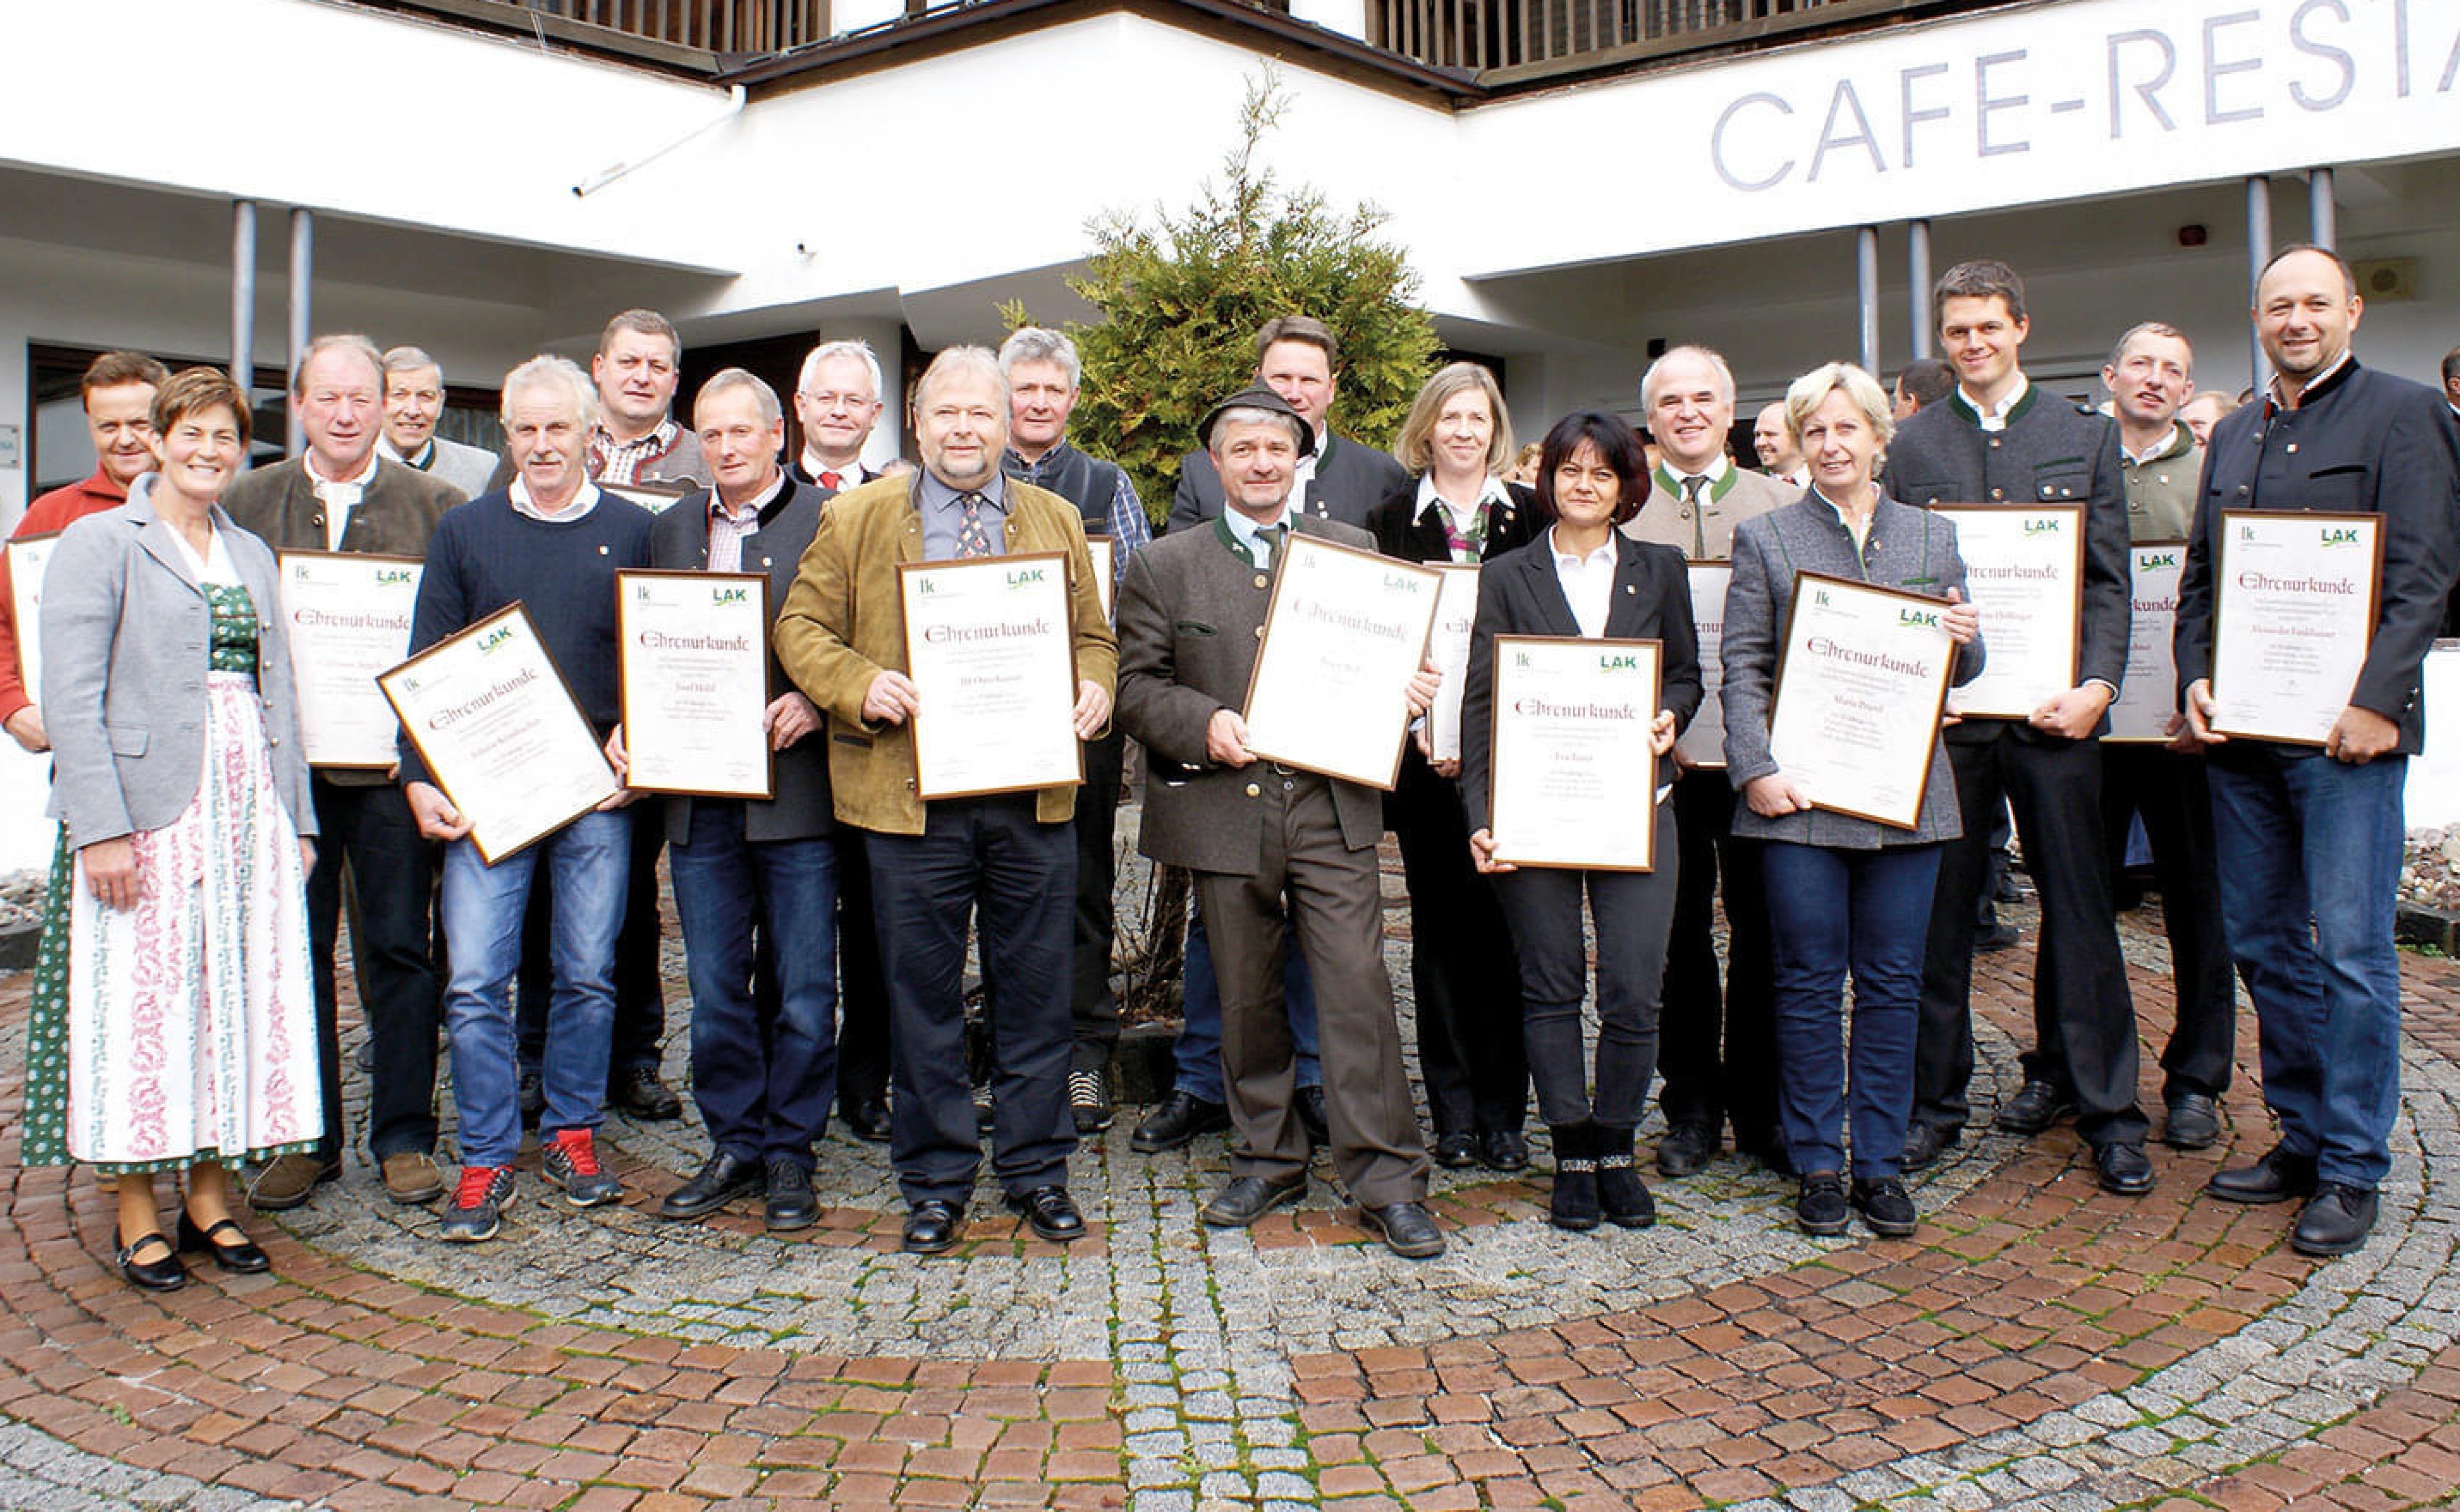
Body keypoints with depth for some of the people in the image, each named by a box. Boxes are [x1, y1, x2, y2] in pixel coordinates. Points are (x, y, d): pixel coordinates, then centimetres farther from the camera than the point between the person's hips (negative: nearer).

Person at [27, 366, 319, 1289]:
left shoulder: (251, 553, 16)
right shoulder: (100, 541, -1)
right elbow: (72, 696, -9)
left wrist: (296, 818, 10)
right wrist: (101, 826, -17)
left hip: (249, 807, 5)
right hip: (147, 808, -5)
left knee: (240, 998, 6)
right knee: (142, 1003, -1)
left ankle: (211, 1199, 18)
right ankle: (138, 1215, 12)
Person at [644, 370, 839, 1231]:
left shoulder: (827, 521, 1)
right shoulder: (671, 532, 16)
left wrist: (816, 703, -18)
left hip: (797, 791, -4)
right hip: (699, 797, 4)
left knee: (803, 991, 3)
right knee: (715, 991, 10)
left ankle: (790, 1151, 16)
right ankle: (734, 1144, 23)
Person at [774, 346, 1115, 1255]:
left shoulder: (1056, 522, 14)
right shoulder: (857, 518, 7)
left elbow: (1093, 637, 17)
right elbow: (802, 627, 5)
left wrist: (1094, 690, -6)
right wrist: (860, 686, -14)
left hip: (1034, 797, 2)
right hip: (910, 795, -1)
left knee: (1035, 992, 8)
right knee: (923, 995, 5)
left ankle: (1037, 1171, 22)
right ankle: (936, 1182, 19)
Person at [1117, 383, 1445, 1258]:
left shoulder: (1352, 552, 11)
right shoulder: (1164, 567, 8)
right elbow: (1137, 684, 4)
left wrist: (1405, 692, -8)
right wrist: (1204, 723, -14)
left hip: (1332, 804, 0)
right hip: (1224, 811, 1)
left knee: (1358, 987, -6)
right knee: (1247, 998, 10)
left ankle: (1387, 1183, 2)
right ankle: (1267, 1162, 26)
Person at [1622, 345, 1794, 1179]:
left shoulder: (1782, 506, 11)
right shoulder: (1619, 510, 6)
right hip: (1662, 756, -1)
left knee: (1763, 927, 5)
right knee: (1680, 931, 6)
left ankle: (1760, 1104, 19)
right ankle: (1692, 1104, 18)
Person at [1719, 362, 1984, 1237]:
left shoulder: (1932, 537, 13)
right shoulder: (1765, 539, 6)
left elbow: (1959, 670, 15)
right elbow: (1742, 667, 1)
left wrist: (1965, 640, -8)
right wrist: (1756, 769, -10)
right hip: (1800, 795, -2)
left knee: (1892, 982, 6)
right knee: (1809, 982, 2)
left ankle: (1881, 1162, 16)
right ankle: (1816, 1163, 13)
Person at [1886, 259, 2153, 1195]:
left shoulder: (2085, 435, 9)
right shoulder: (1911, 446, 9)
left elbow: (2109, 578, 4)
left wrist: (2097, 685, -10)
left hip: (2053, 706, 0)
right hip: (1944, 707, 0)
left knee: (2077, 904, 4)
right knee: (1937, 908, 5)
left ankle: (2103, 1107, 15)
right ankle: (1934, 1100, 17)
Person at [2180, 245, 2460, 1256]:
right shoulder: (2233, 435, 18)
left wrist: (2375, 701, -17)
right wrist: (2194, 680, 4)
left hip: (2343, 726, -6)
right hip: (2240, 726, 6)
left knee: (2350, 950, -5)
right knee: (2262, 942, 10)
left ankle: (2352, 1170, 5)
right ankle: (2301, 1137, 23)